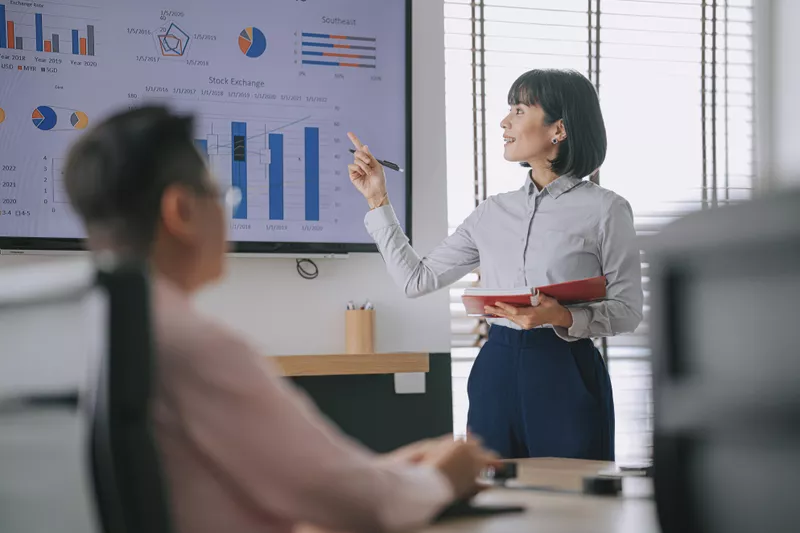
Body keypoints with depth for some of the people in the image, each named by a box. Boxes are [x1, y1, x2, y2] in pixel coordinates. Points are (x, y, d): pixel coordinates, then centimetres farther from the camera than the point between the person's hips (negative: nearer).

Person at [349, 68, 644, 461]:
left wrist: (564, 318, -22)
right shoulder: (494, 213, 11)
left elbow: (627, 311, -5)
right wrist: (378, 200, 13)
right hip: (497, 373, 4)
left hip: (567, 374, -4)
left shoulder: (604, 209, -3)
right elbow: (416, 279, 13)